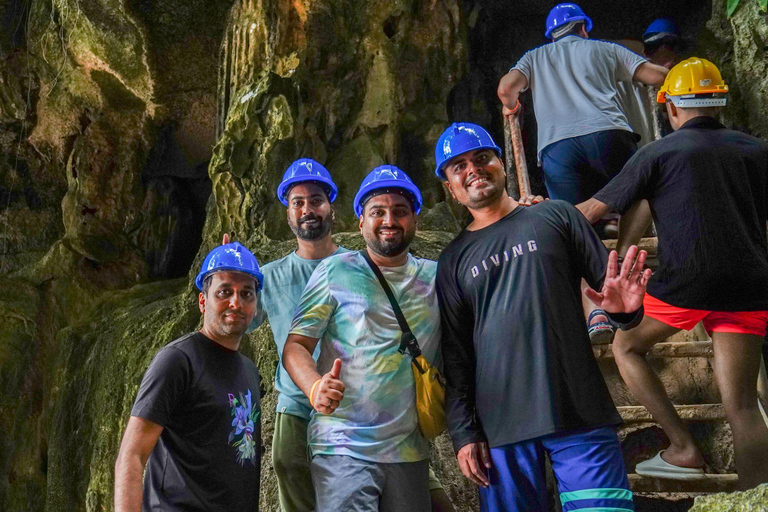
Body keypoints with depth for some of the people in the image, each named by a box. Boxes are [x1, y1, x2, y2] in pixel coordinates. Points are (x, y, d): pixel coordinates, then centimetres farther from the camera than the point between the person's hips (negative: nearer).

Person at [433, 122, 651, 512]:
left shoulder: (555, 217, 8)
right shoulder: (453, 260, 12)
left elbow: (610, 286, 7)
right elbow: (455, 355, 11)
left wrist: (624, 308, -16)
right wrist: (463, 433, 4)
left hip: (581, 415, -1)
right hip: (501, 427, 2)